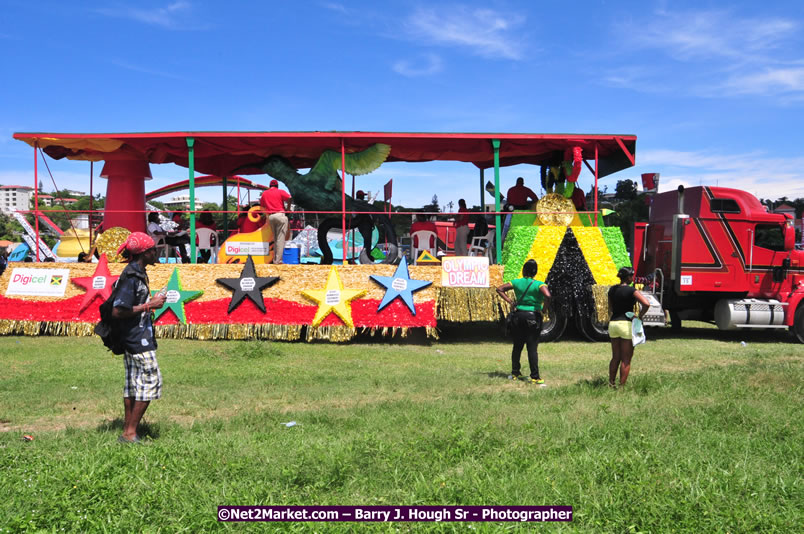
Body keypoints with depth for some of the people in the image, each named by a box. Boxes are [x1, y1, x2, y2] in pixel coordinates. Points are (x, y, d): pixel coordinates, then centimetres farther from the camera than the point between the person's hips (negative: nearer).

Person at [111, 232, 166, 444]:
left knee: (133, 383, 13)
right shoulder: (132, 277, -19)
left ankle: (127, 432, 19)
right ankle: (130, 433, -2)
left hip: (132, 339, 10)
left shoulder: (137, 273, 12)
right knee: (152, 380, -6)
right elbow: (117, 312, -23)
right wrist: (148, 306, -18)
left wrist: (151, 302, 12)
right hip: (139, 339, -10)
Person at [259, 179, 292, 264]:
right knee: (280, 239, -4)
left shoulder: (264, 193, 16)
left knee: (275, 239, 14)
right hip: (280, 215, -4)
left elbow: (262, 205, 19)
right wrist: (288, 208, 2)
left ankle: (275, 259, 12)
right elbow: (289, 198, -11)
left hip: (270, 216, 4)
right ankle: (278, 260, -10)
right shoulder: (280, 192, 5)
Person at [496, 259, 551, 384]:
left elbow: (499, 289, 6)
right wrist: (544, 305, -8)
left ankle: (515, 373, 23)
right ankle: (535, 377, -1)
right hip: (533, 316, -3)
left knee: (517, 346, 14)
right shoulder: (539, 285, -9)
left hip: (518, 315, 3)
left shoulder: (517, 282, 2)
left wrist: (510, 301, 4)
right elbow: (547, 296, -27)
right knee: (532, 348, -1)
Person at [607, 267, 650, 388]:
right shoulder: (631, 290, -11)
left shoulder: (612, 289, 7)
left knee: (615, 357, 16)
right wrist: (640, 316, -9)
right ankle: (621, 386, 4)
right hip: (626, 324, -6)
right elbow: (646, 304, -22)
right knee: (626, 359, 3)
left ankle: (611, 383, 18)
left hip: (613, 323, 6)